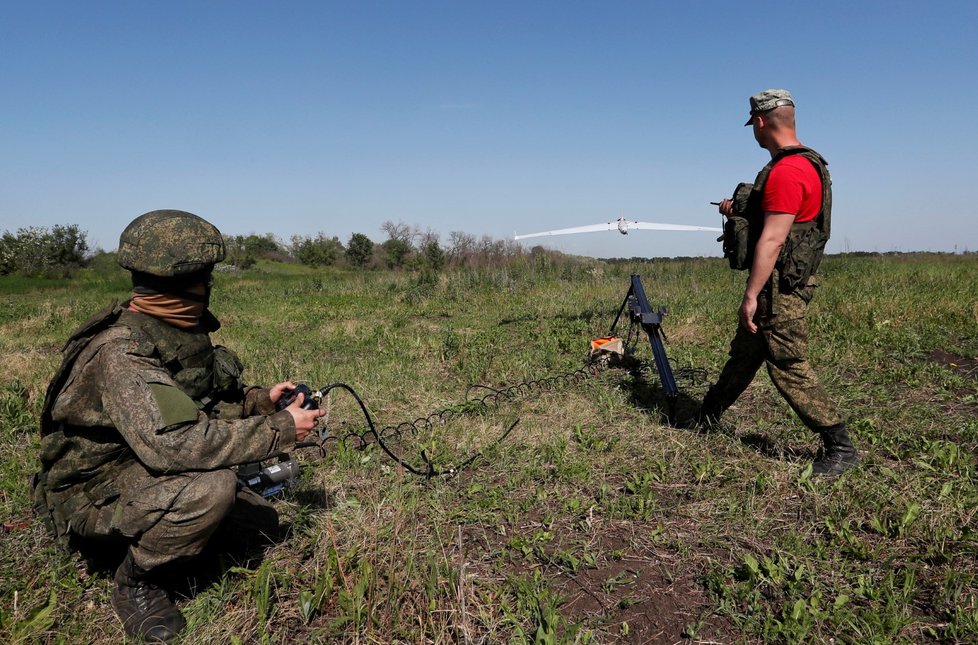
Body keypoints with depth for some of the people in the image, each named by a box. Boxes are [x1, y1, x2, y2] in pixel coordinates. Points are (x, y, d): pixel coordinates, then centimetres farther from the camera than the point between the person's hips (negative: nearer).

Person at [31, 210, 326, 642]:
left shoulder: (181, 332, -3)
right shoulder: (122, 351, -31)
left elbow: (202, 403, 11)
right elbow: (172, 443, -43)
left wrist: (261, 400, -5)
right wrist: (281, 429, -36)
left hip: (142, 469, 8)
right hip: (93, 492, -8)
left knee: (261, 523, 9)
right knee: (211, 487, -35)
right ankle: (137, 585, -9)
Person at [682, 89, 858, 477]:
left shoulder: (786, 171, -21)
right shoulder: (802, 163, 13)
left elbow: (772, 240, -24)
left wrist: (751, 295, -22)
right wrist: (742, 208, 15)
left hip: (780, 286, -11)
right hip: (778, 283, 11)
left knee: (789, 368, -5)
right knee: (744, 353, 21)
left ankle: (840, 448, 5)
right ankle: (708, 415, 37)